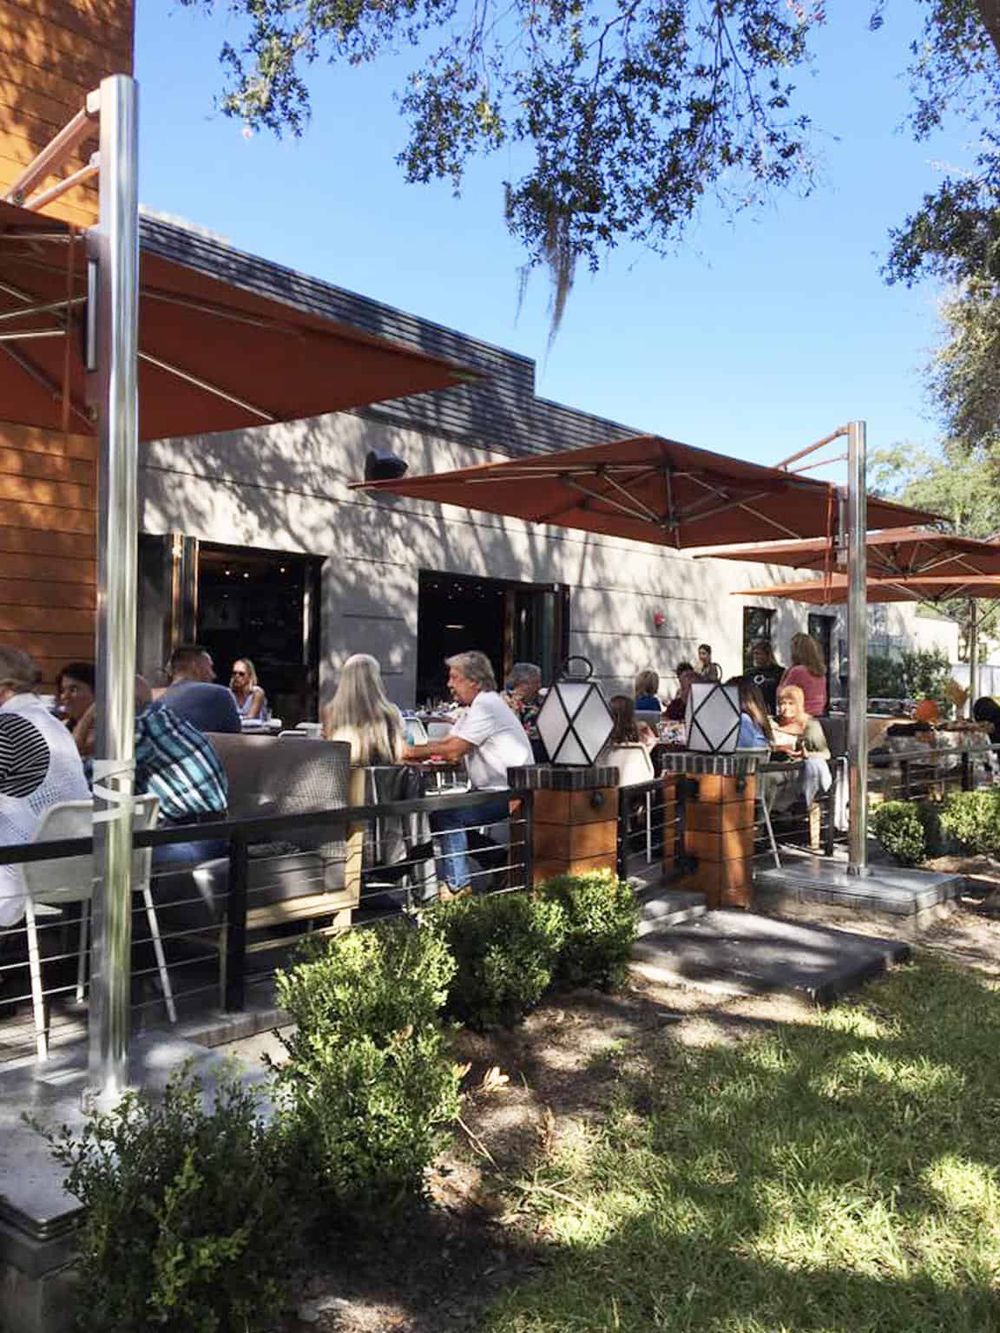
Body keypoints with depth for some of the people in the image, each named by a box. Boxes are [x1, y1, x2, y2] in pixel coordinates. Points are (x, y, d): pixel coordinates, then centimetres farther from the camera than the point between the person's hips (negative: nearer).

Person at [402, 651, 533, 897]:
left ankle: (458, 884, -12)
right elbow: (443, 743, 12)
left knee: (446, 814, -19)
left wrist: (414, 751, -11)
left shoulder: (486, 706, -17)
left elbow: (454, 750, -22)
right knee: (437, 808, 7)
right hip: (491, 791, 11)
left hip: (509, 795, -10)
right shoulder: (474, 708, 17)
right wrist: (408, 750, -2)